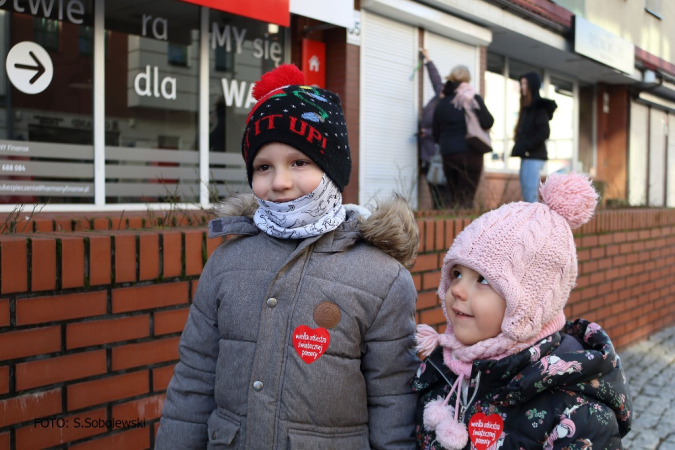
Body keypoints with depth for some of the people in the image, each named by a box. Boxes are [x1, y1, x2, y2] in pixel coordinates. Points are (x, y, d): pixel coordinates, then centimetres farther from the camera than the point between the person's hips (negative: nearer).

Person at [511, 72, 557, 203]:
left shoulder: (539, 106, -9)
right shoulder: (527, 106, 18)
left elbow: (544, 132, -17)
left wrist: (526, 147, -17)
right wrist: (520, 146, 8)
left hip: (534, 156, -9)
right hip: (527, 156, 9)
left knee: (530, 194, -11)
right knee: (526, 193, 10)